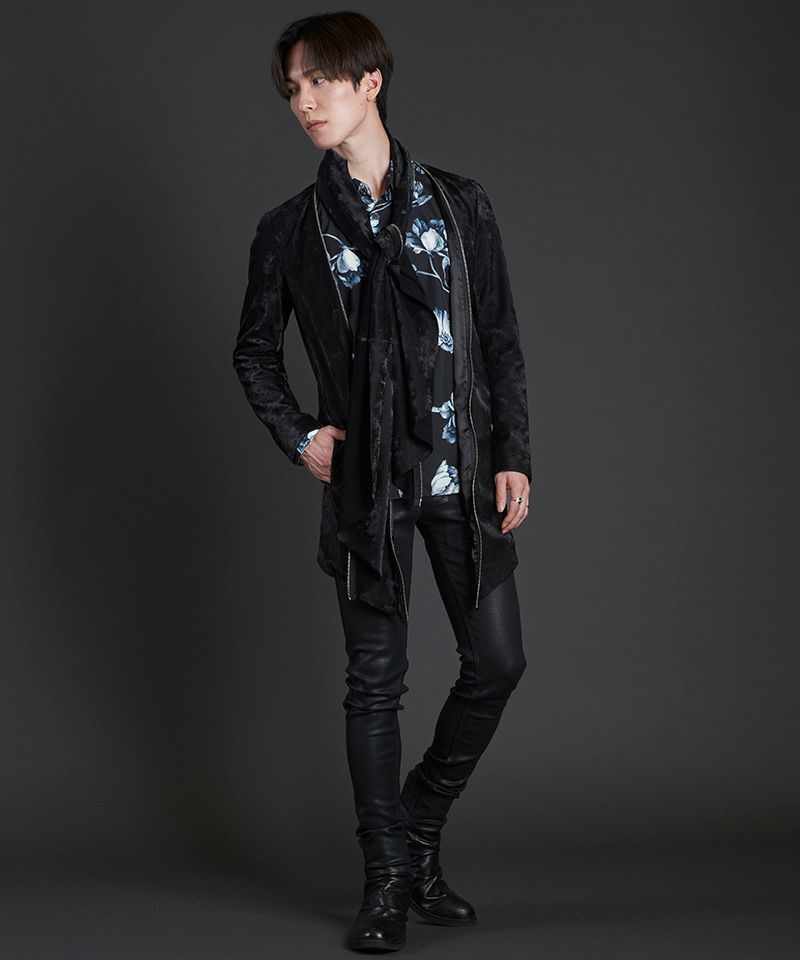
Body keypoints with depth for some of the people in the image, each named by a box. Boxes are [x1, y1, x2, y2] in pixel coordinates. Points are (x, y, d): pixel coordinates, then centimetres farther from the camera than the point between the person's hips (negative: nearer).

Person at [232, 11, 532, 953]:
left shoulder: (459, 204, 5)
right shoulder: (290, 229, 3)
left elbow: (500, 339, 6)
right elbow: (254, 350, 14)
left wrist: (514, 454, 1)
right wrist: (297, 437, 1)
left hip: (463, 471, 1)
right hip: (367, 481, -1)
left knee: (496, 661, 1)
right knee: (375, 682, 2)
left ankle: (419, 832, 22)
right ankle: (389, 880, 13)